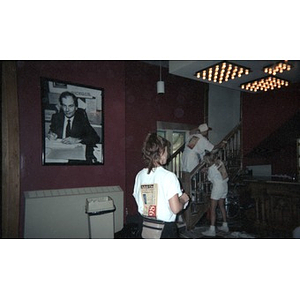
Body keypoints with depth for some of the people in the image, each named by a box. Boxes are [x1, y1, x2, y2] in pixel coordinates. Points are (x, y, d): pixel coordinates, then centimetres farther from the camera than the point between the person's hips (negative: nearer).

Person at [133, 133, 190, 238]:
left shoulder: (140, 175, -2)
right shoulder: (169, 176, -18)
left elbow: (139, 201, 7)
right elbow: (175, 209, -20)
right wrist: (183, 200, 1)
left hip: (145, 227, 5)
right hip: (165, 229, -5)